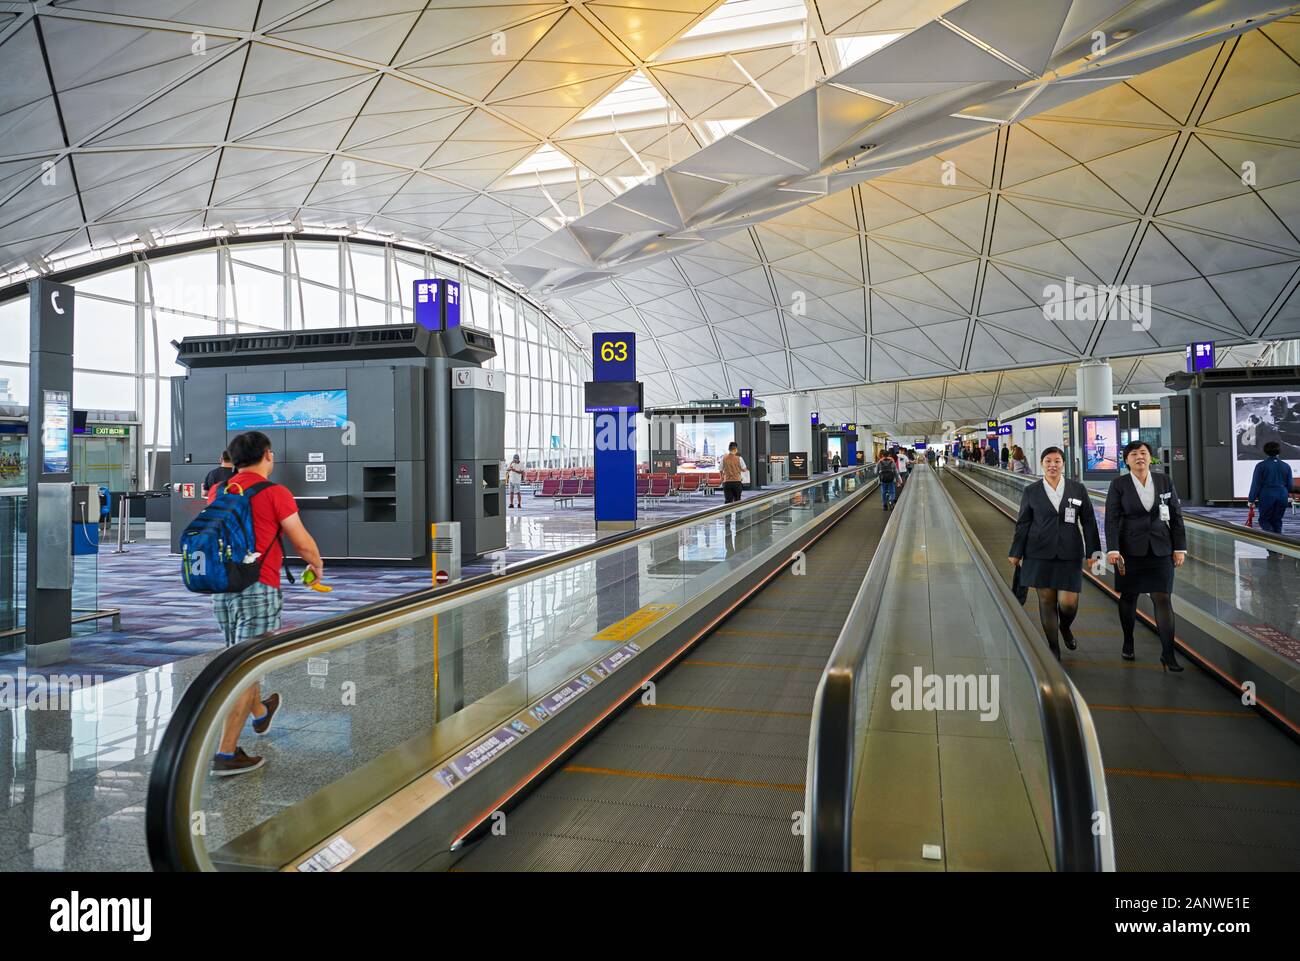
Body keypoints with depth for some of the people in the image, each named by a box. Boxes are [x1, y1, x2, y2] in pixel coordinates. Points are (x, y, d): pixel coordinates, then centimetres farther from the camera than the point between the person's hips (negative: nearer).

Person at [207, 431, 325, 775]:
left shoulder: (217, 491, 8)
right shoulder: (275, 493, -10)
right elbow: (303, 543, -6)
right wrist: (317, 565, 14)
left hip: (222, 587, 7)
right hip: (258, 588, -7)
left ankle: (260, 713, 47)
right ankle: (226, 753, -2)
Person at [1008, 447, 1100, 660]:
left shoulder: (1078, 489, 6)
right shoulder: (1031, 492, 4)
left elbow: (1089, 522, 8)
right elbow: (1022, 524, 7)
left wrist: (1093, 551, 4)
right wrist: (1016, 553, 6)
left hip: (1070, 554, 0)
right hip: (1040, 554, 0)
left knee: (1068, 602, -5)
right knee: (1046, 600, 3)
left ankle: (1065, 627, 30)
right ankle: (1053, 648, 17)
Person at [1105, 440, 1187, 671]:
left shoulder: (1164, 481, 4)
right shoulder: (1118, 485, -3)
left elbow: (1176, 516, 6)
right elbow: (1111, 519, -8)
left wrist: (1180, 548, 2)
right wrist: (1112, 550, -18)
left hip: (1160, 549, 1)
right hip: (1130, 550, -1)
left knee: (1162, 599, -4)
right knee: (1129, 597, 10)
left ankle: (1167, 654, -2)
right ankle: (1128, 643, 28)